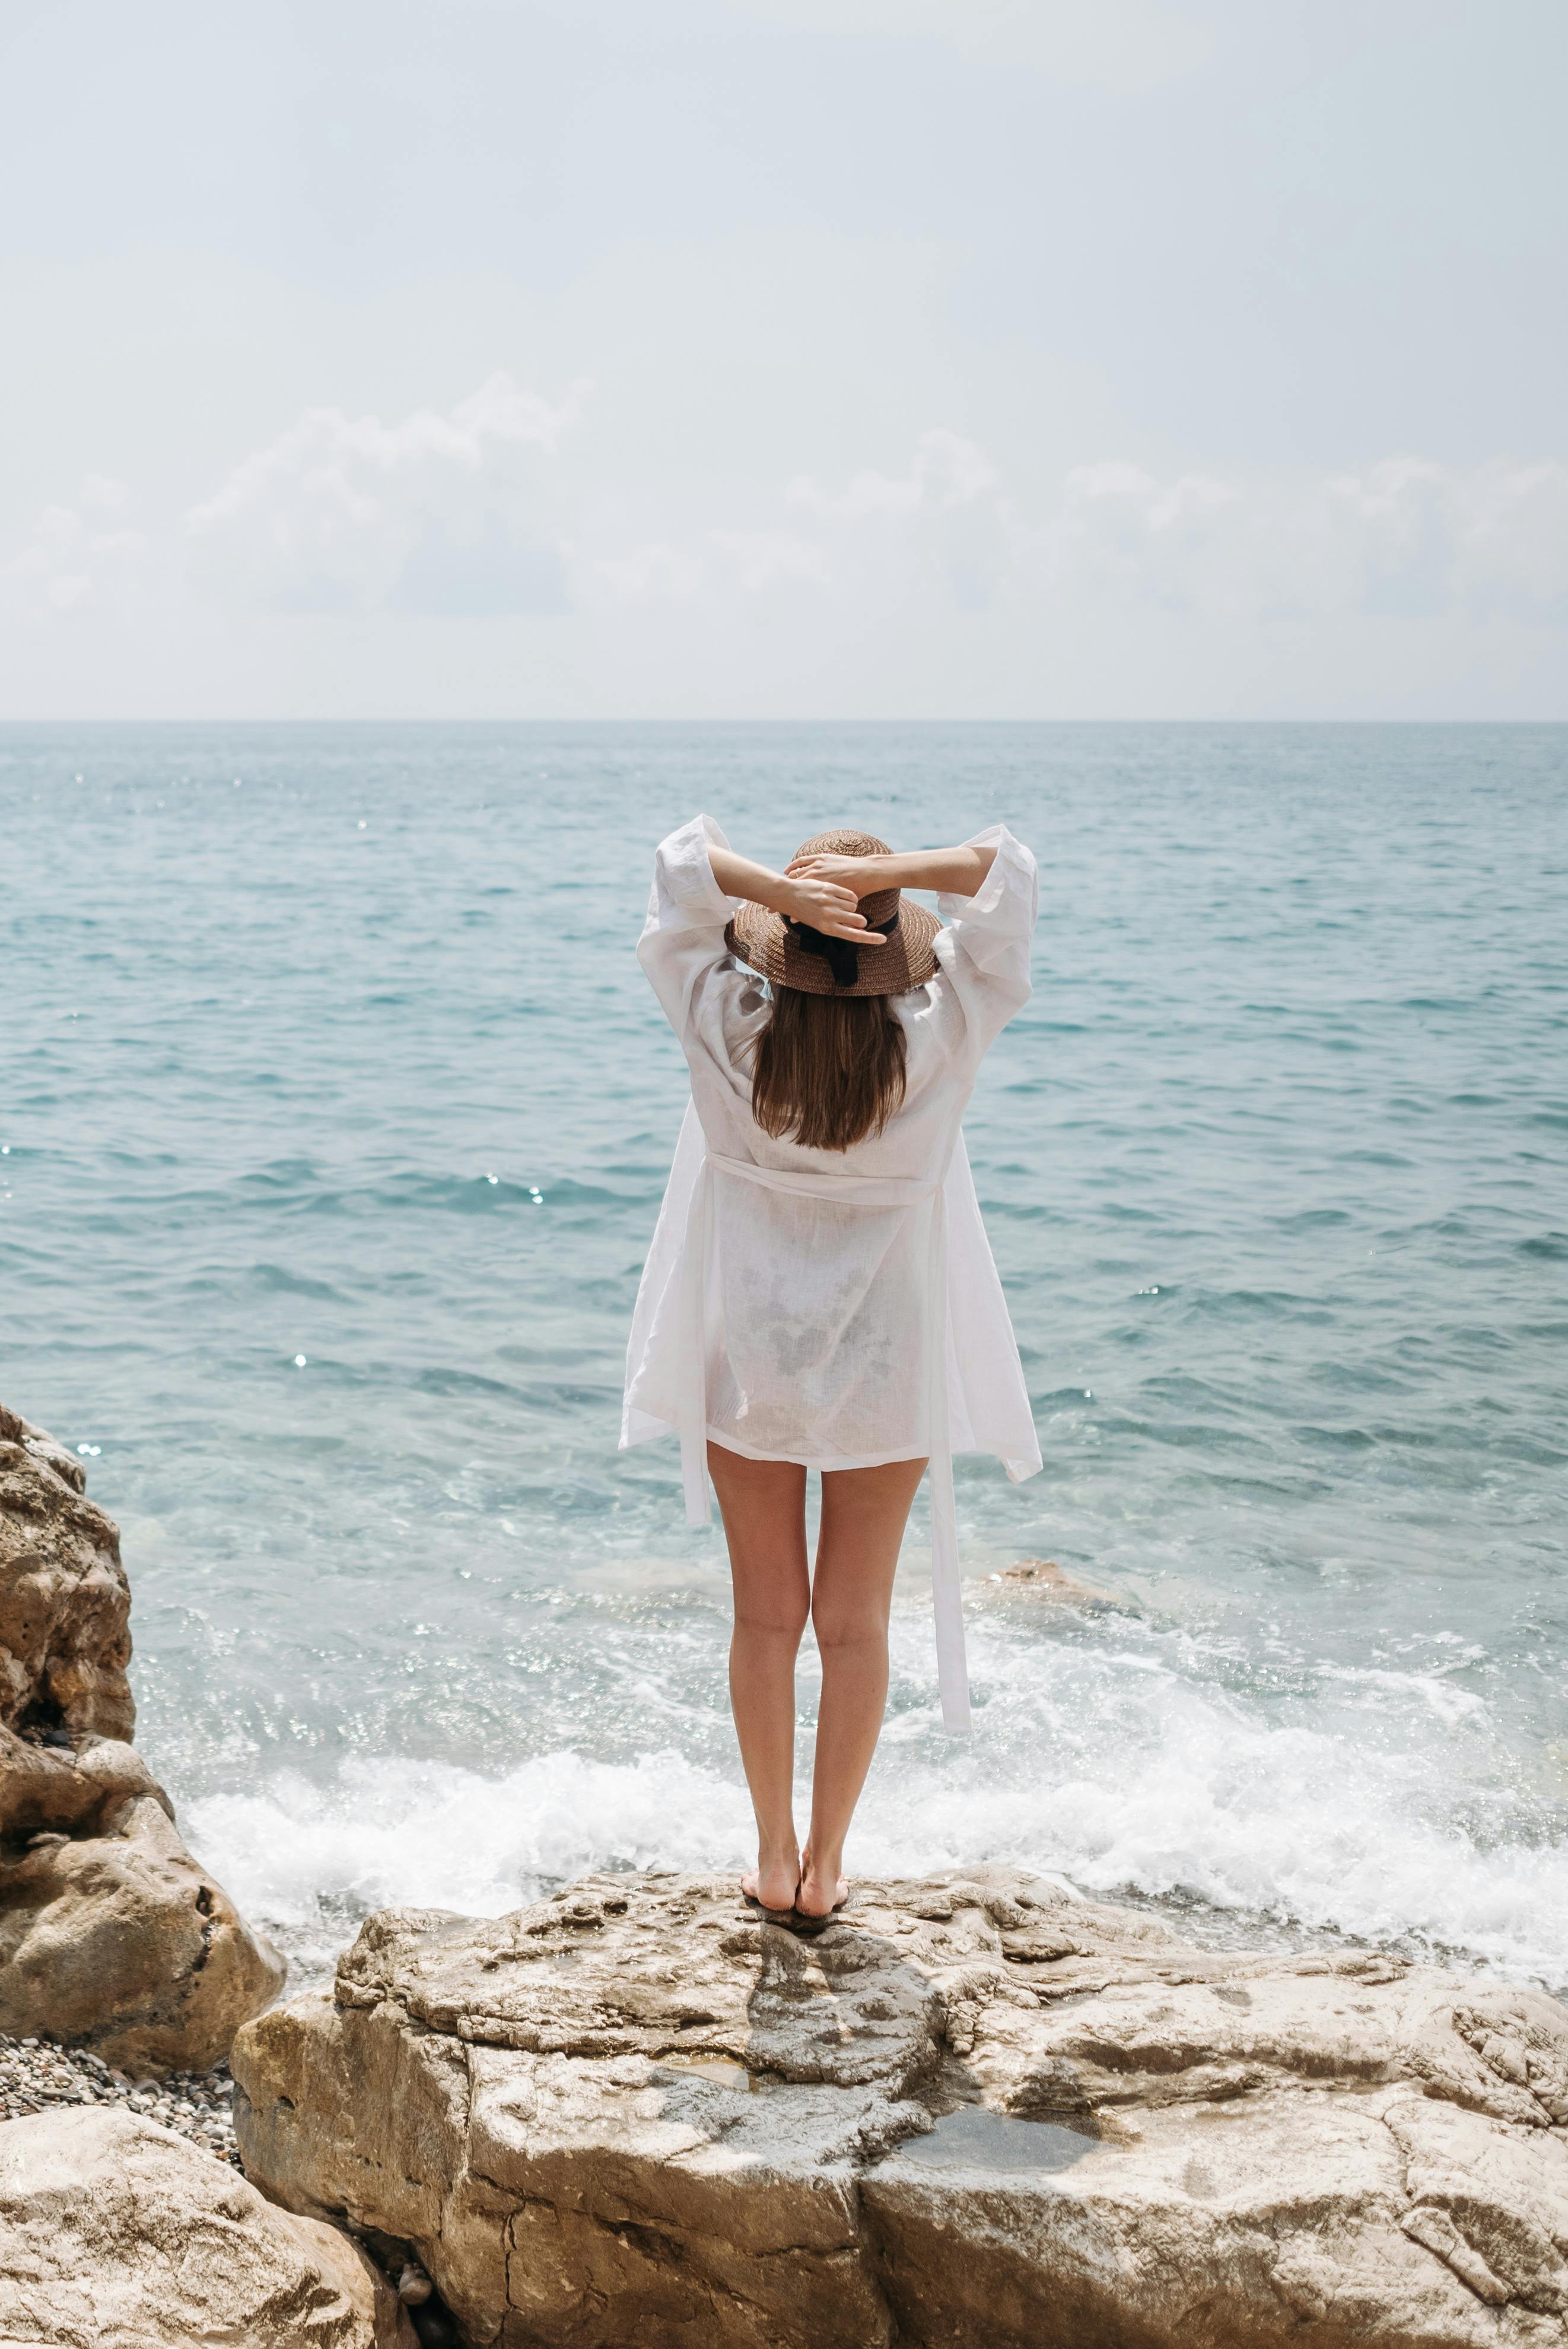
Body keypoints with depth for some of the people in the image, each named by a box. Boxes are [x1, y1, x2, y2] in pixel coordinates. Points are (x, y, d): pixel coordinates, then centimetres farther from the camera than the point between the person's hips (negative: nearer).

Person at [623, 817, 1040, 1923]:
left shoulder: (730, 1033, -18)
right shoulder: (938, 1040, -19)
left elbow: (683, 861, -12)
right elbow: (1007, 872, -14)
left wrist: (776, 890, -27)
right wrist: (883, 875, -25)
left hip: (748, 1359, 0)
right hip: (889, 1367, 0)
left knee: (768, 1615, 14)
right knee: (856, 1619, 13)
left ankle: (775, 1859, 23)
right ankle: (825, 1864, 21)